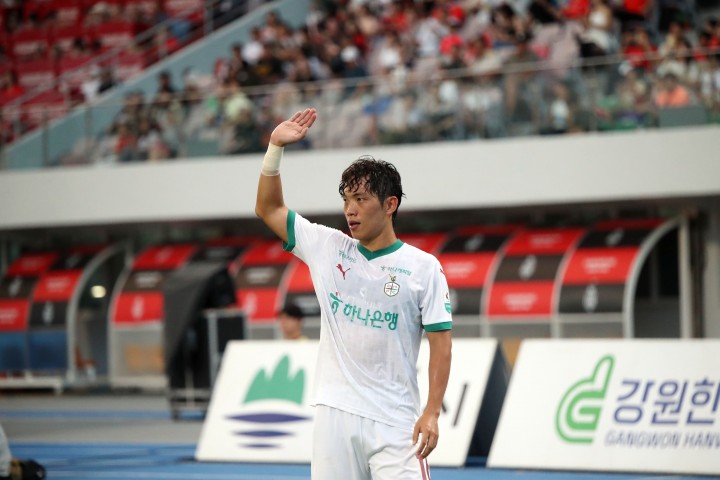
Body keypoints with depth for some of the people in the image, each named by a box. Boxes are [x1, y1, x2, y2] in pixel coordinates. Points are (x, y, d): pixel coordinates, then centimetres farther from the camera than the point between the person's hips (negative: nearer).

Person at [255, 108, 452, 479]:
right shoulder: (328, 248, 9)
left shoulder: (423, 268, -1)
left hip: (394, 421, -3)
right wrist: (276, 147, 2)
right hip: (334, 414, 4)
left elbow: (441, 343, -3)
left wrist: (432, 413, -12)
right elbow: (268, 209, 14)